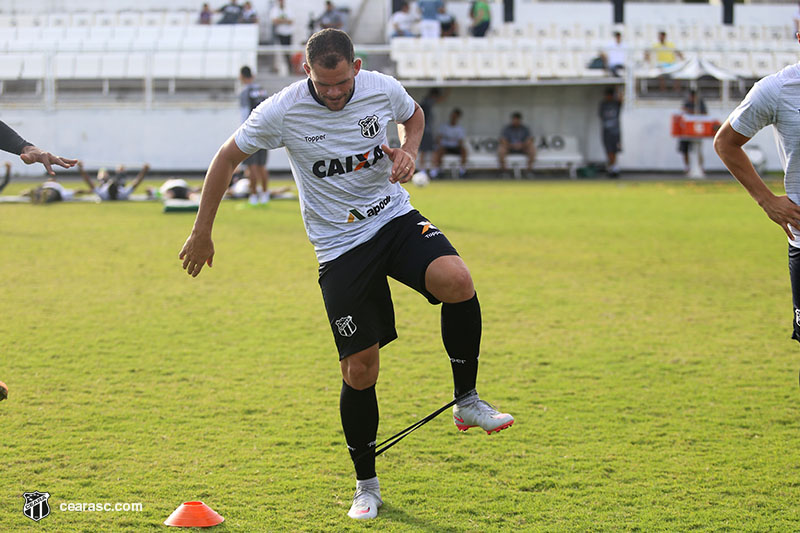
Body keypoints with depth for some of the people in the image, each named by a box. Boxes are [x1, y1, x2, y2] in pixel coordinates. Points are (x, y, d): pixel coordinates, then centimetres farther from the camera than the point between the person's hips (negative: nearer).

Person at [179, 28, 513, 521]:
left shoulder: (384, 90, -8)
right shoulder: (282, 112, -14)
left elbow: (413, 115, 17)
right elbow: (227, 158, 0)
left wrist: (409, 153, -5)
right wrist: (202, 233, 3)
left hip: (395, 217, 2)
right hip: (340, 246, -2)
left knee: (456, 281, -30)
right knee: (360, 369, -4)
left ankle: (467, 401, -10)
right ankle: (367, 486, 16)